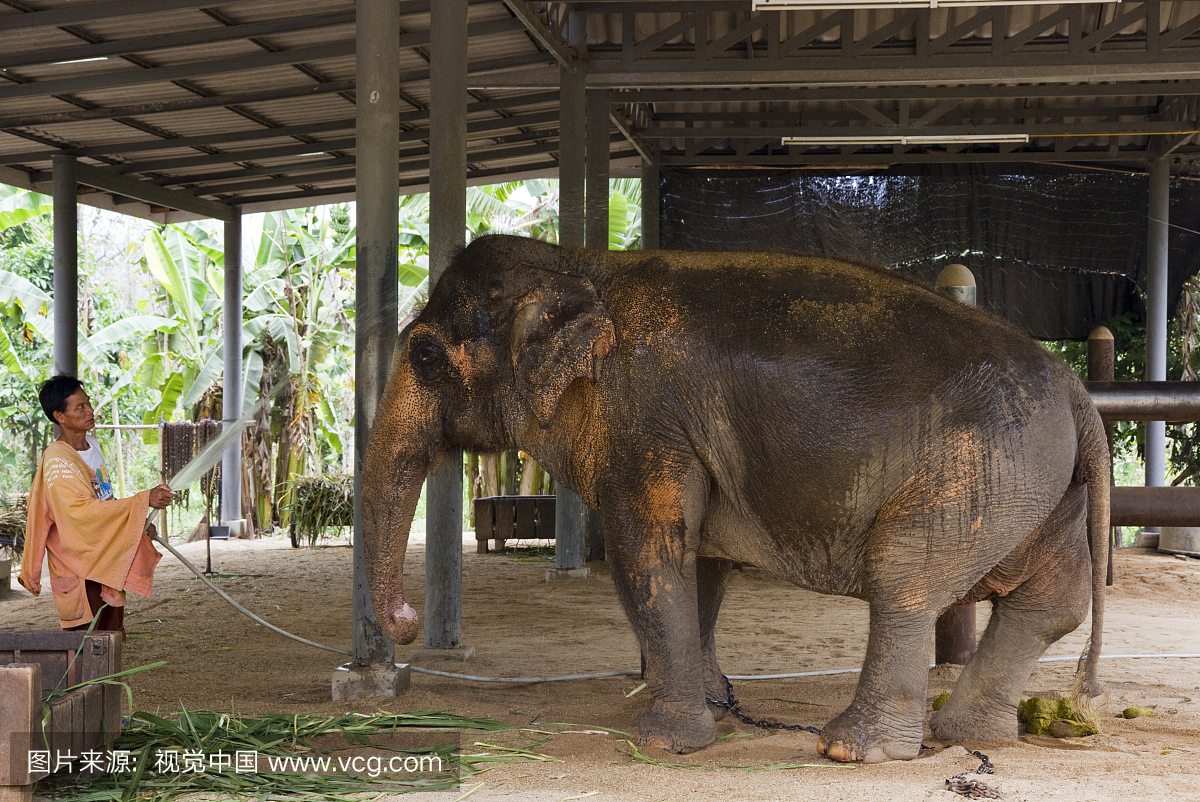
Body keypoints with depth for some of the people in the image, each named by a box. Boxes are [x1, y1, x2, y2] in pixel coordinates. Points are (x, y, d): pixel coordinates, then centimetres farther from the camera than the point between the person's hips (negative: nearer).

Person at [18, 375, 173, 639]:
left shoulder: (92, 444, 9)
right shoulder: (57, 461, -20)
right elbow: (83, 510, -31)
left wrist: (139, 525, 10)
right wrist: (144, 501, -35)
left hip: (110, 563, 9)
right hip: (79, 566, -8)